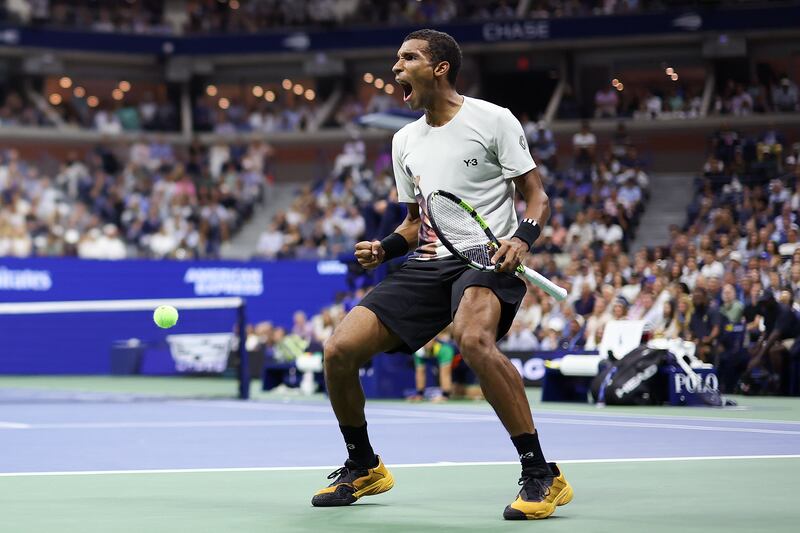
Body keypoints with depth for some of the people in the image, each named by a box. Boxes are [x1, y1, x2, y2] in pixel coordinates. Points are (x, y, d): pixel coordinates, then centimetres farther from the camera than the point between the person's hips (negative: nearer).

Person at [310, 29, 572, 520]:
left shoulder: (492, 120, -3)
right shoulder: (405, 141, 16)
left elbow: (537, 197, -3)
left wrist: (522, 238, -24)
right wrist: (385, 248, 4)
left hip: (488, 261, -7)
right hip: (428, 264, 7)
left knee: (474, 339, -39)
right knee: (339, 351, -6)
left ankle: (541, 476, -31)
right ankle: (363, 468, 20)